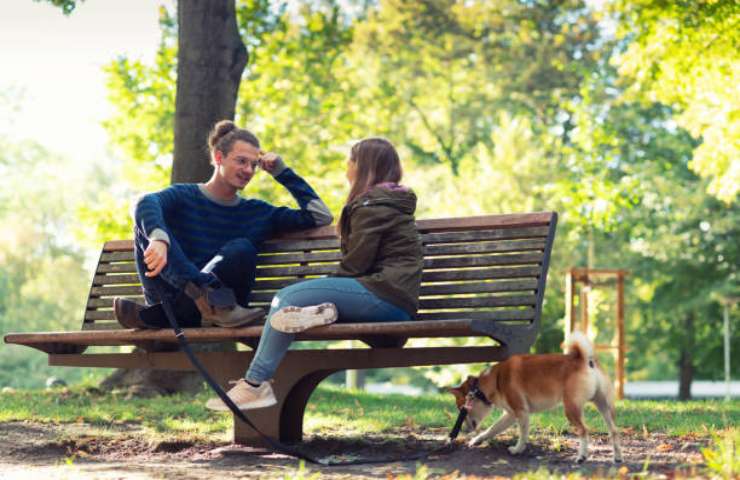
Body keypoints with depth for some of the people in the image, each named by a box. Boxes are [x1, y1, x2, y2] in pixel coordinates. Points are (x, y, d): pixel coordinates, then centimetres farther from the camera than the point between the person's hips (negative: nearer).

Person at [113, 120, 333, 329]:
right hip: (171, 298, -1)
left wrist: (282, 172, 10)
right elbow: (146, 203, -17)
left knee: (241, 249, -25)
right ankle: (208, 294, -40)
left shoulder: (257, 212, 17)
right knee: (147, 220, -18)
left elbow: (321, 217, 11)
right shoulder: (183, 197, 8)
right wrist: (159, 240, -41)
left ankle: (152, 316, -34)